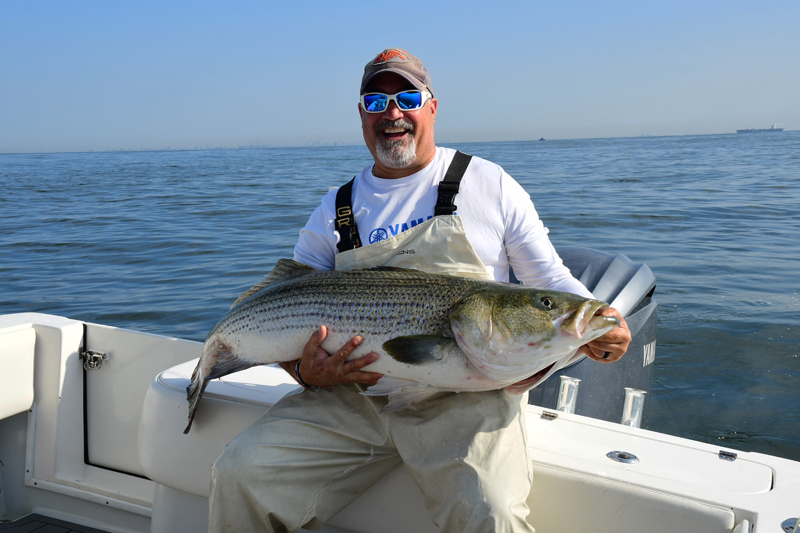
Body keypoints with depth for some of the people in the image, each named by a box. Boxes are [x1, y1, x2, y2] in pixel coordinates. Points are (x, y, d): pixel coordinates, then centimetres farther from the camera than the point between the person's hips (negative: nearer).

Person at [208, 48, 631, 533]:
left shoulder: (489, 184, 7)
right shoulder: (334, 213, 13)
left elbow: (550, 278, 9)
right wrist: (306, 371, -8)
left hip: (466, 399, -2)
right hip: (352, 397, 3)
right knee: (239, 475, -11)